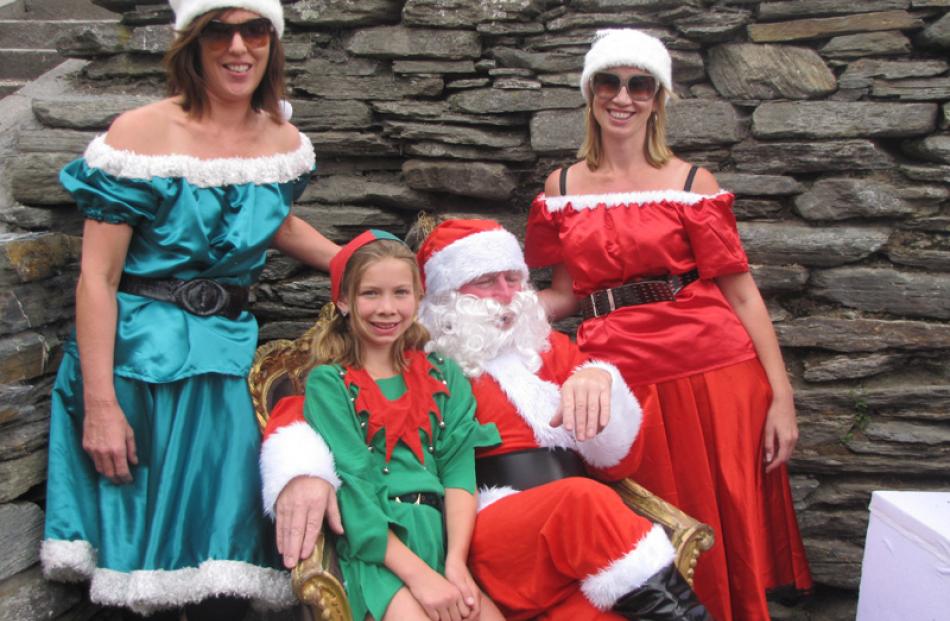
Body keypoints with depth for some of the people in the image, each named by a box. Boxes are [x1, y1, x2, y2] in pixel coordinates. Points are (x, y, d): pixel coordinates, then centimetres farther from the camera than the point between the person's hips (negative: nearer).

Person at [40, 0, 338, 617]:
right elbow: (97, 276, -13)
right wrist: (100, 404, -17)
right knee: (146, 544, 4)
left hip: (228, 353, 4)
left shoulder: (284, 143, 4)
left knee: (223, 549, 2)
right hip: (137, 354, -4)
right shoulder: (142, 134, -11)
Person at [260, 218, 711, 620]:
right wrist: (304, 475, -19)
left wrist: (597, 380, -6)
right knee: (583, 500, -33)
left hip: (584, 548, 2)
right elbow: (304, 411, 5)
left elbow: (616, 461, 15)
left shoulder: (551, 348, 22)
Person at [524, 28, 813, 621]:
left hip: (711, 372, -2)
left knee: (723, 526, 3)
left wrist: (781, 397, -7)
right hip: (619, 377, 2)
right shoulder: (562, 188, 9)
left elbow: (741, 292, -2)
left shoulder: (691, 183, 1)